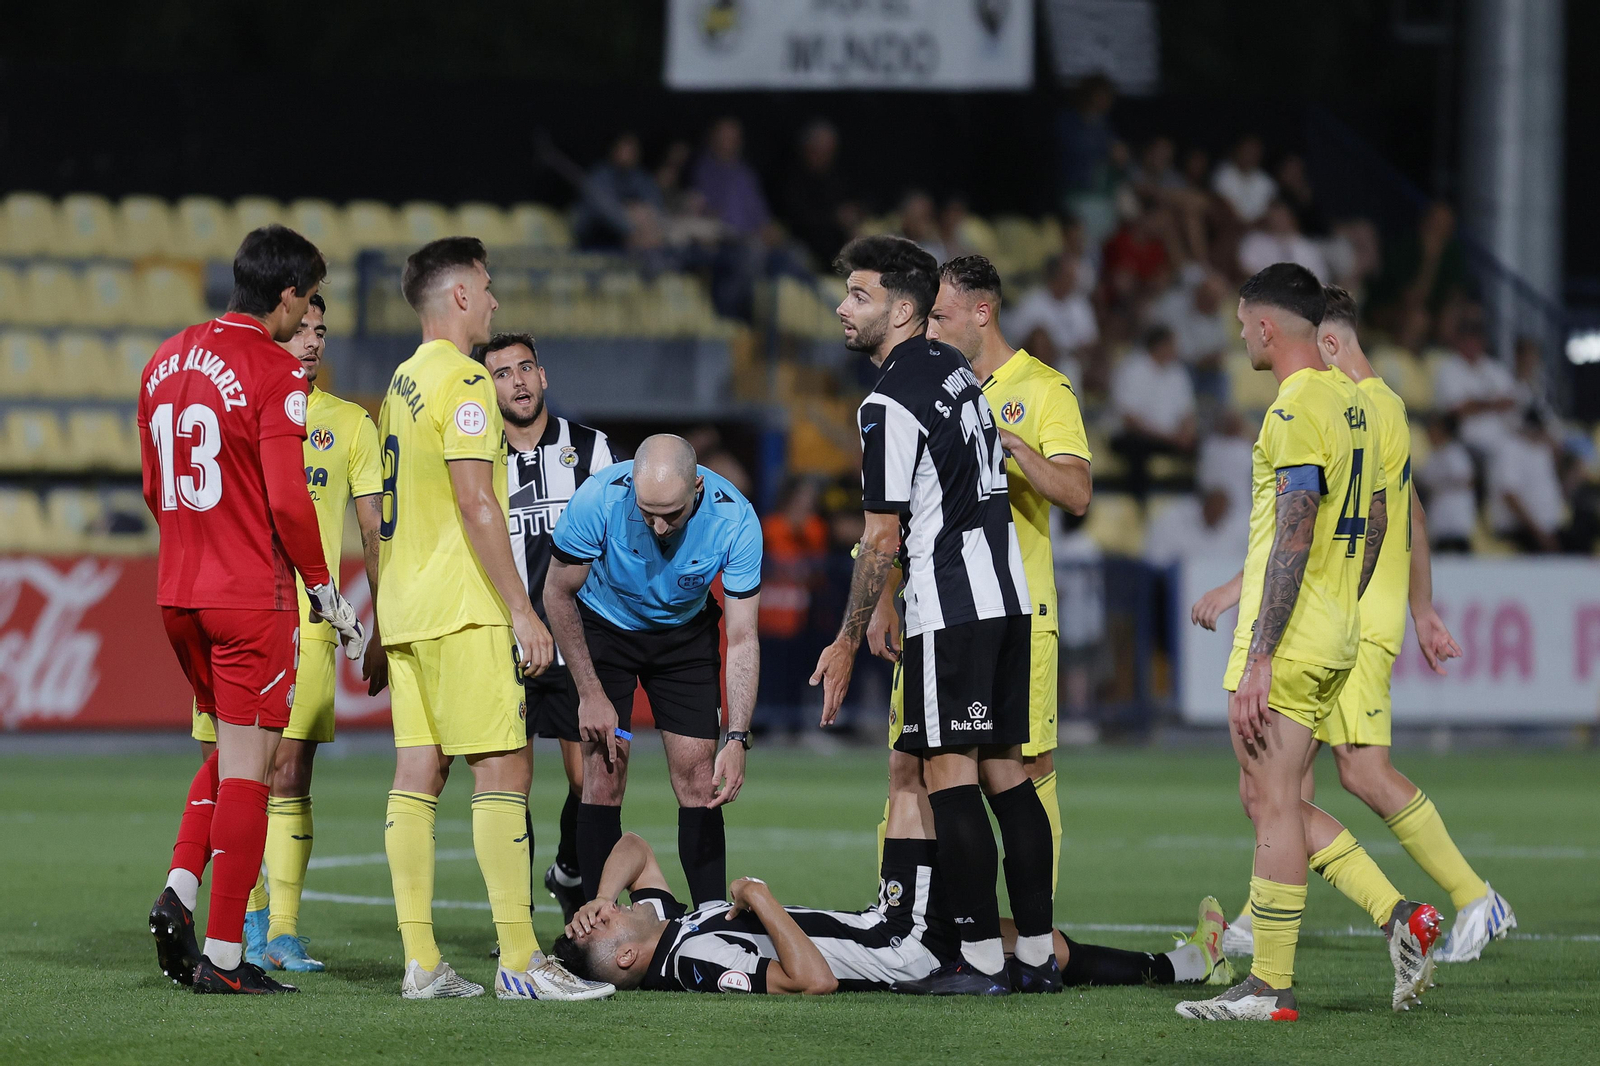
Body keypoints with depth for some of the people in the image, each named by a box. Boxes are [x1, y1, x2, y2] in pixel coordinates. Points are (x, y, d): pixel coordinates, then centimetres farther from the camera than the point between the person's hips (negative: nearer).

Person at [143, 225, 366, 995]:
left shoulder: (167, 362, 10)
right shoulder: (273, 374, -13)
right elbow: (287, 500, -17)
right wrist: (326, 591, -5)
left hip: (177, 592, 7)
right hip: (251, 598, -7)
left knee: (231, 749, 22)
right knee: (247, 767, -1)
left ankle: (178, 892, 4)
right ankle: (223, 954, -1)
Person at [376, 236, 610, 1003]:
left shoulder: (402, 384, 17)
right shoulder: (462, 382, -12)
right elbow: (475, 502, -18)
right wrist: (522, 610, -17)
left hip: (405, 610, 9)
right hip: (461, 610, -9)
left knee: (418, 773, 5)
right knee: (503, 769, -9)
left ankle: (421, 963, 2)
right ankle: (519, 961, -12)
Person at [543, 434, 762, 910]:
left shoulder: (735, 521, -30)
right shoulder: (597, 500, -32)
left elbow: (742, 638, -23)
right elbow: (558, 593, -15)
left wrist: (736, 740, -31)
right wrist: (591, 693, -15)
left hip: (686, 633, 1)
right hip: (605, 626, -1)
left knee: (697, 777, -7)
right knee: (604, 773, -10)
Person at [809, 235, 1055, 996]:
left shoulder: (889, 403, -13)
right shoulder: (957, 371, 15)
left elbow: (883, 539, -14)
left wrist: (848, 642, -7)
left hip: (950, 611, -9)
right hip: (1007, 596, 9)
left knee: (948, 775, -6)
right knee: (1005, 771, 9)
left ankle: (980, 958, -8)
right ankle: (1037, 954, 9)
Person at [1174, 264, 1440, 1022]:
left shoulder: (1297, 409, -15)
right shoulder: (1350, 401, 14)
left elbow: (1293, 541, -21)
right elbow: (1374, 525, 21)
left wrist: (1257, 658, -22)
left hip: (1287, 645, -9)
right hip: (1336, 640, 9)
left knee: (1272, 802, -5)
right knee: (1269, 799, 14)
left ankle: (1270, 987, -2)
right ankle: (1399, 917, 8)